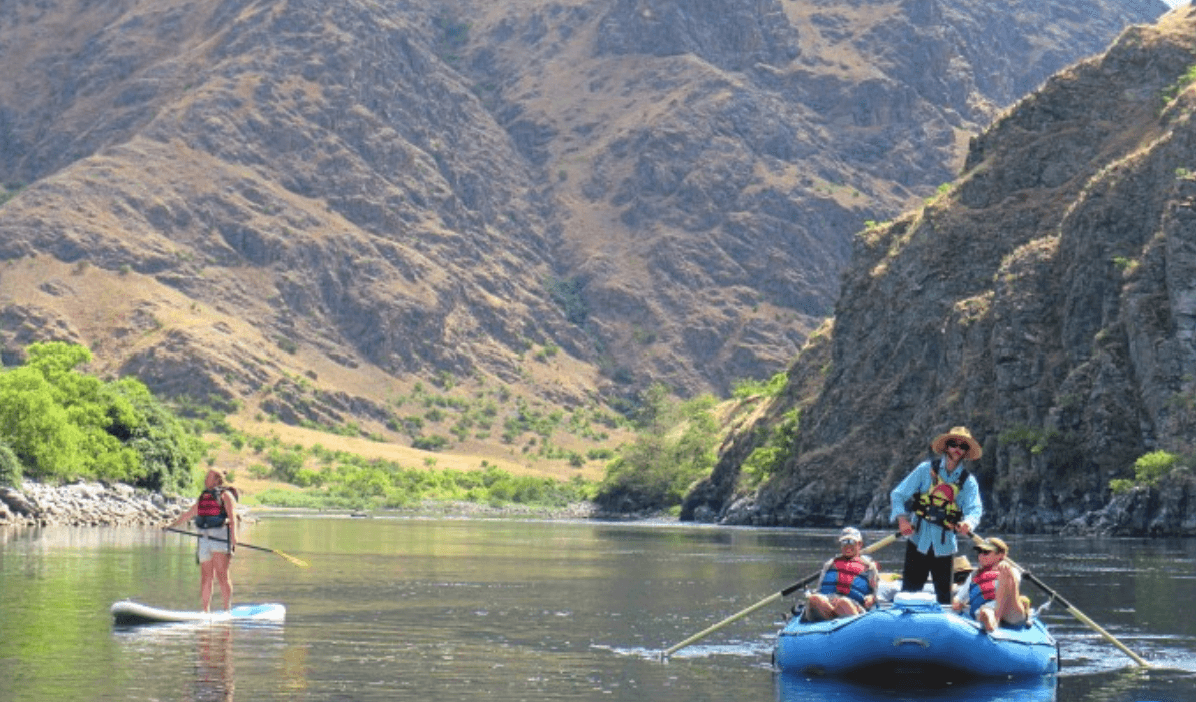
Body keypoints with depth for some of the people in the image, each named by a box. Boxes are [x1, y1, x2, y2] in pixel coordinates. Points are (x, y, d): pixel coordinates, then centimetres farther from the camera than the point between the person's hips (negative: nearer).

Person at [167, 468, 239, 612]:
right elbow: (189, 513, 35)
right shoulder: (203, 497, 23)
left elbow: (232, 516, -10)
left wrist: (233, 536, -24)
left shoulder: (225, 495, 3)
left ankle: (227, 609, -10)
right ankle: (205, 611, 7)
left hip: (220, 537, -6)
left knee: (221, 575, -11)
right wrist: (173, 524, 37)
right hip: (204, 539, 6)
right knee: (206, 577, 4)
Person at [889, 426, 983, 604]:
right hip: (918, 540, -1)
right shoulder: (926, 469, 1)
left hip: (944, 545, 1)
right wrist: (902, 518, -18)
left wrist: (968, 523, -34)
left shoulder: (968, 481, 4)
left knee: (944, 594, 7)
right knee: (910, 590, -3)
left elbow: (975, 509, -10)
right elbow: (899, 494, 0)